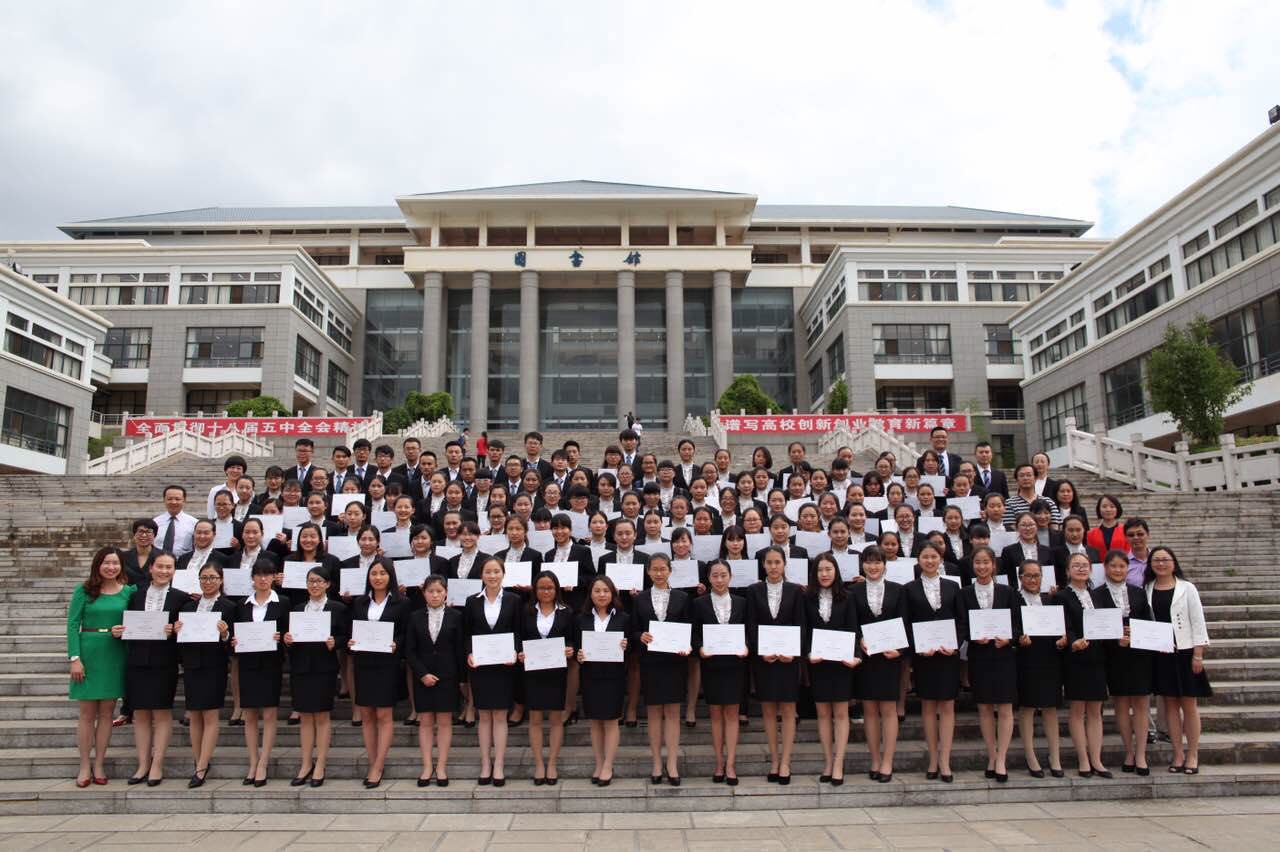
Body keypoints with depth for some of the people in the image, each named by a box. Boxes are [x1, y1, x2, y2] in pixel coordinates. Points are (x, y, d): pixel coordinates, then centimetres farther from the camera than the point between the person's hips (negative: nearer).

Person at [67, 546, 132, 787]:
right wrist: (75, 658, -11)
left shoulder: (129, 592, 5)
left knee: (106, 712, 7)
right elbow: (72, 625, -4)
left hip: (115, 656, 2)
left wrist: (123, 630, -11)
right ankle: (85, 767, 15)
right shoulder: (83, 591, -1)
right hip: (88, 653, -2)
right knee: (87, 713, 5)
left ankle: (99, 764, 17)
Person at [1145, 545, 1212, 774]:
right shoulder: (1146, 590, 5)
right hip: (1160, 654, 3)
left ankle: (1192, 755, 13)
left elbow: (1197, 621, -4)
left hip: (1184, 652, -2)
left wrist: (1198, 654, -8)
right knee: (1170, 703, 7)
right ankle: (1178, 754, 15)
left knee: (1189, 704, 3)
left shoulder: (1187, 588, -2)